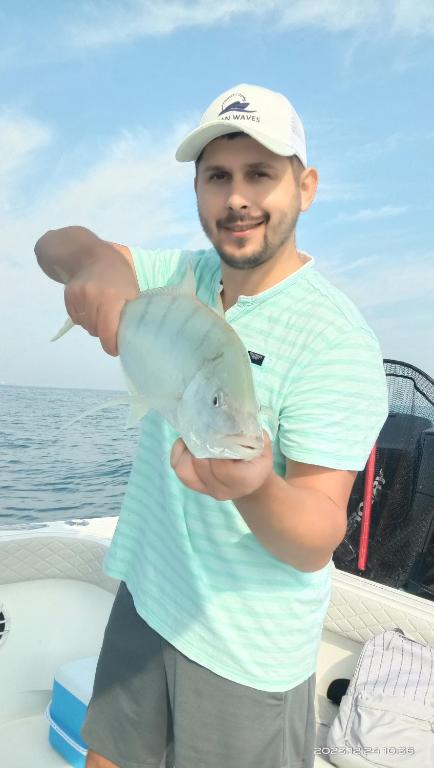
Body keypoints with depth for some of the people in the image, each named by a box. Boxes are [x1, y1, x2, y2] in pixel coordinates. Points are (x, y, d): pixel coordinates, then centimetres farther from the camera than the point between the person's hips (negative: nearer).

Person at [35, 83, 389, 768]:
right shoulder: (185, 274, -1)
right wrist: (96, 261, -31)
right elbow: (54, 245, -7)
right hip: (145, 599, 6)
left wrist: (256, 487, -47)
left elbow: (317, 544, -23)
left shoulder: (336, 339, -21)